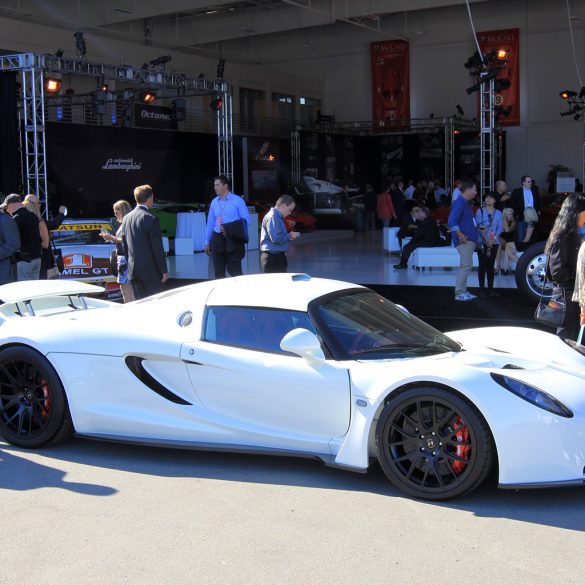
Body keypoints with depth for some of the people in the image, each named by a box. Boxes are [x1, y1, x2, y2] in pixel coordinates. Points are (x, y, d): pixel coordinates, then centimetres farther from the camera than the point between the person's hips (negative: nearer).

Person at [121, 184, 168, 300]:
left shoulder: (126, 218, 8)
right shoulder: (151, 219, -13)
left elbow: (124, 246, 13)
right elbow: (158, 248, -13)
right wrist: (164, 270, -7)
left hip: (133, 271, 6)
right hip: (151, 271, -6)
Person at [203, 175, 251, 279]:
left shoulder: (237, 200, -4)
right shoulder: (214, 202, 10)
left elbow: (246, 220, -6)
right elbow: (210, 222, 16)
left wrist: (230, 229, -17)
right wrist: (207, 242, 15)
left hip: (233, 239, -5)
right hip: (217, 239, 5)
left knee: (234, 270, -5)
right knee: (218, 272, 6)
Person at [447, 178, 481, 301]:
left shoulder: (466, 203, 16)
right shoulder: (459, 203, -15)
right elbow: (451, 222, -26)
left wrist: (477, 229, 17)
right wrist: (461, 235, -21)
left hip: (470, 239, 10)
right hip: (464, 240, -10)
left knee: (466, 266, 13)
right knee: (466, 265, -11)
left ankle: (462, 291, 19)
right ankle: (459, 293, -8)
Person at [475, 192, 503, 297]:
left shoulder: (498, 213, 8)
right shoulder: (480, 211, 1)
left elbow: (500, 228, 3)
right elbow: (477, 226, -5)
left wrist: (493, 239, -12)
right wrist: (485, 239, -15)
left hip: (494, 243, 2)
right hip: (482, 242, -2)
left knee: (491, 265, 6)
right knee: (482, 265, -3)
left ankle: (490, 288, 10)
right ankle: (482, 288, -1)